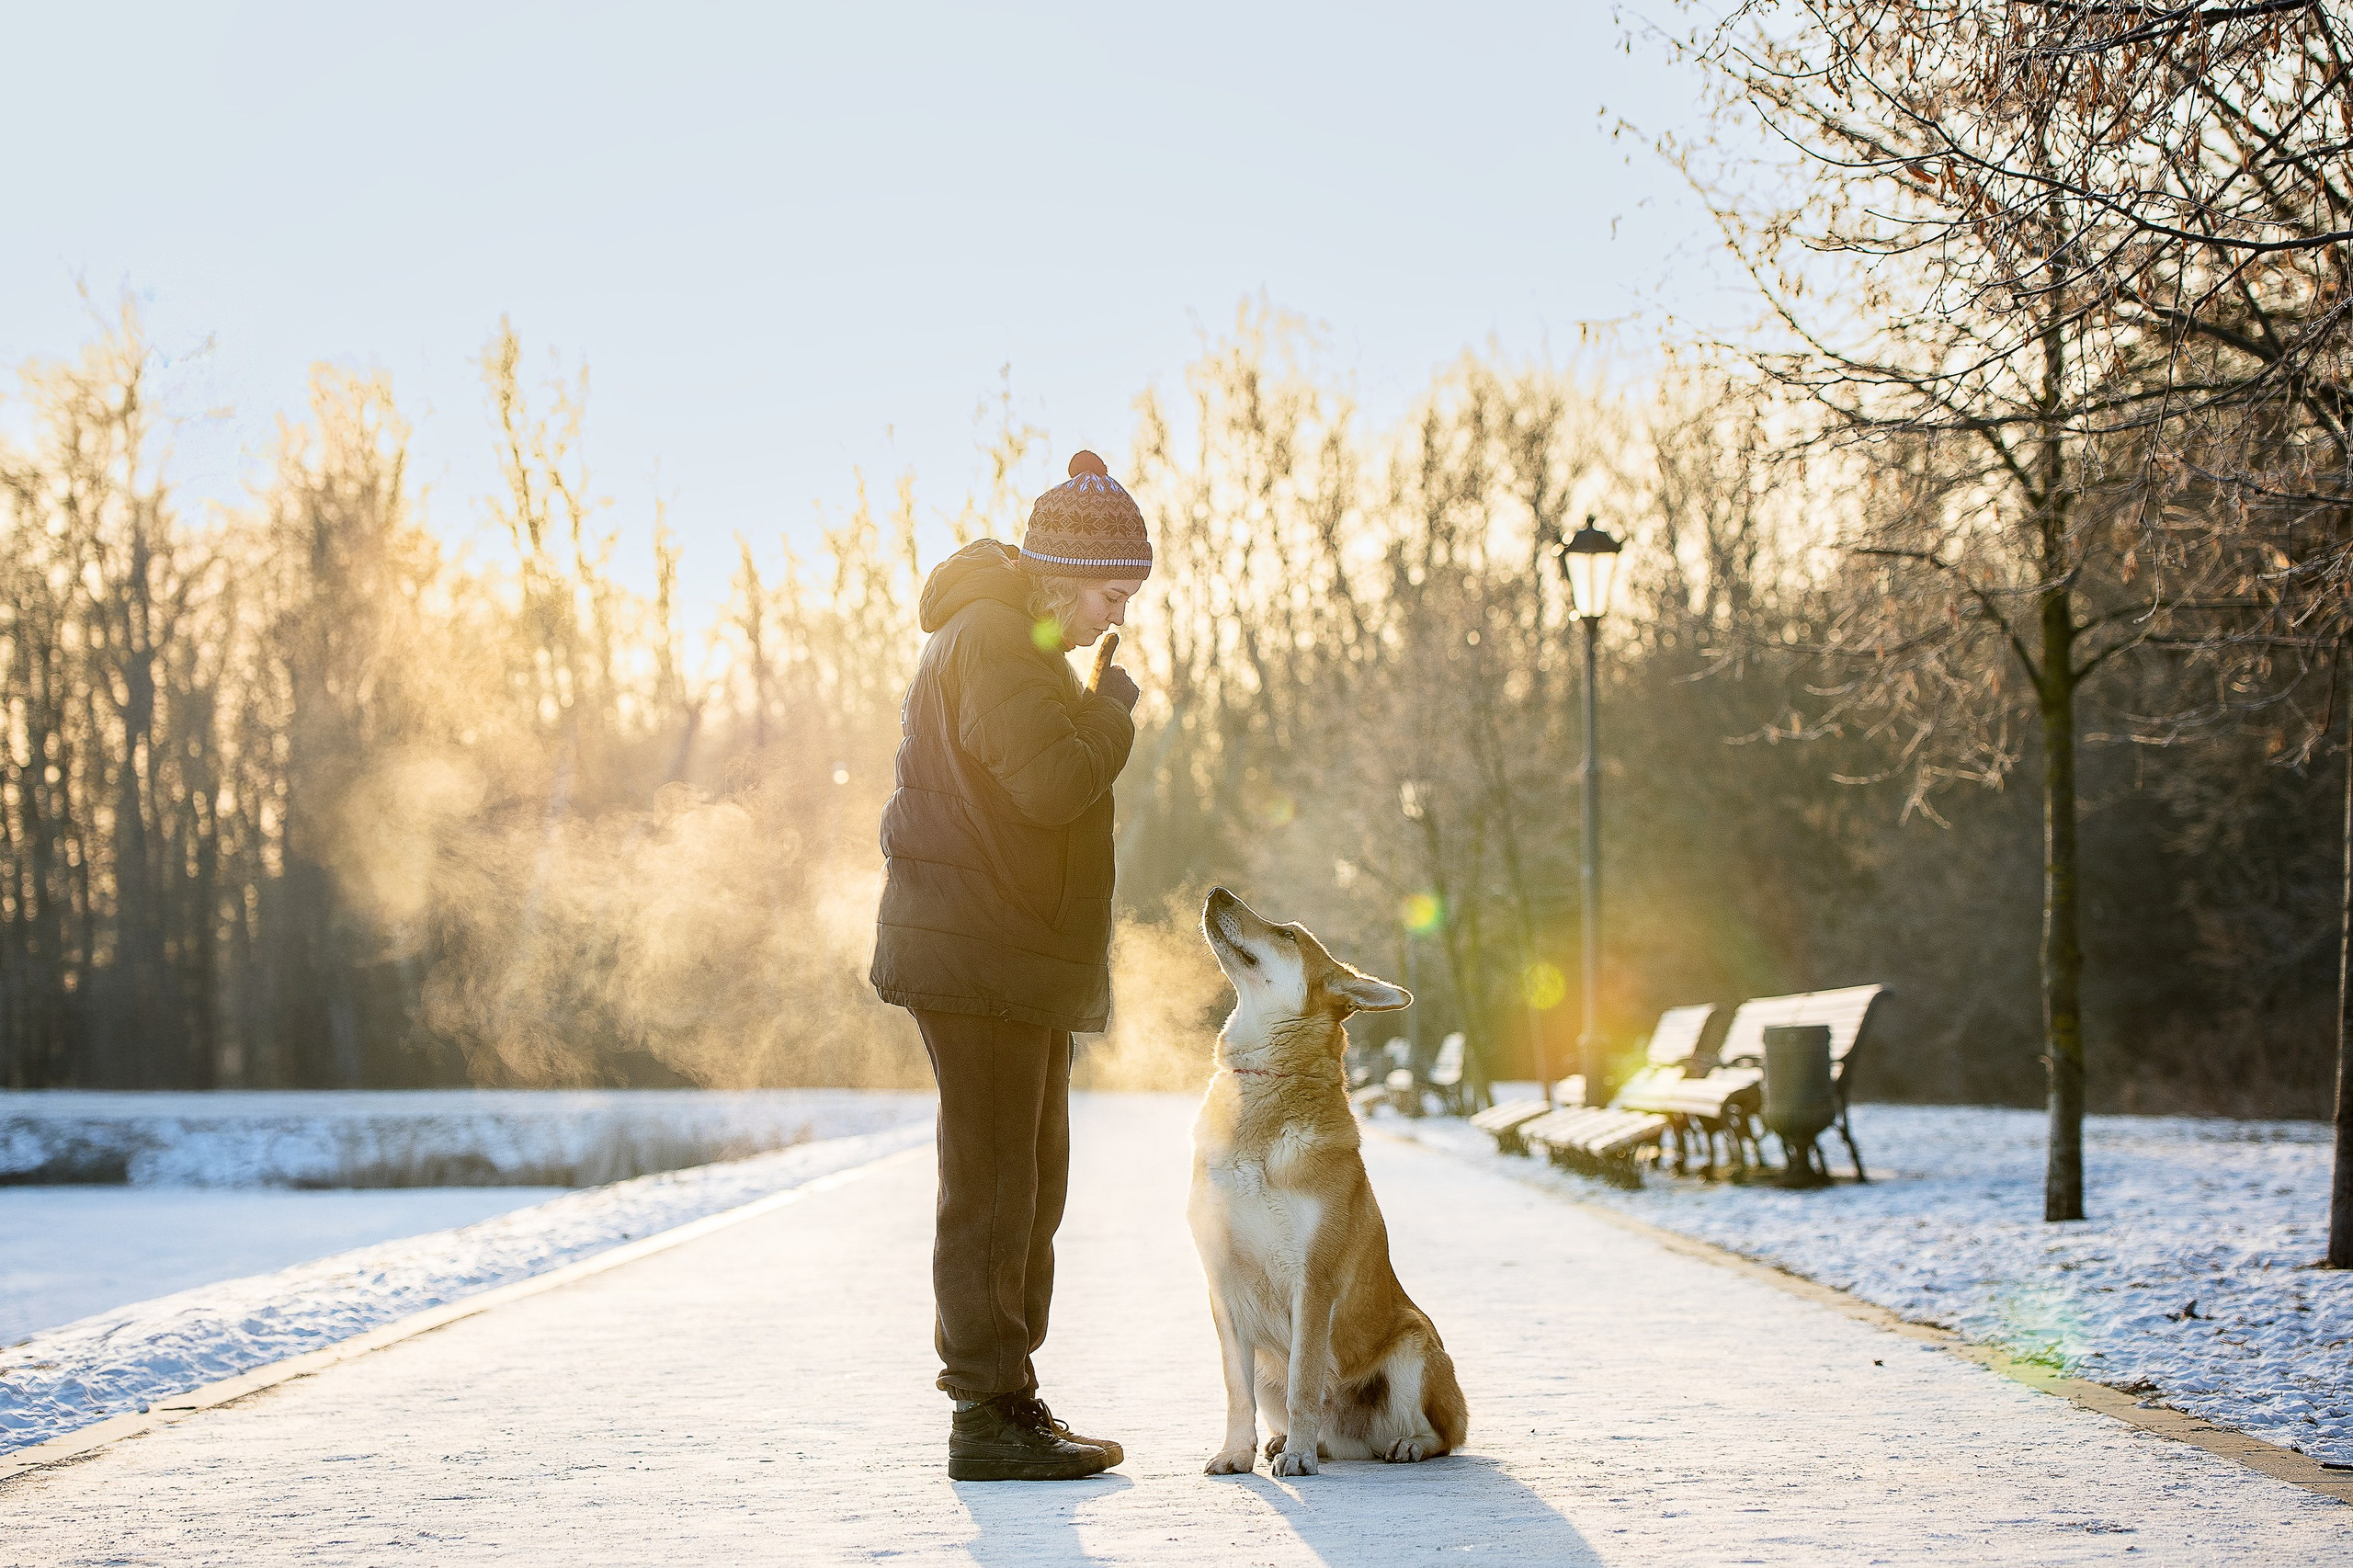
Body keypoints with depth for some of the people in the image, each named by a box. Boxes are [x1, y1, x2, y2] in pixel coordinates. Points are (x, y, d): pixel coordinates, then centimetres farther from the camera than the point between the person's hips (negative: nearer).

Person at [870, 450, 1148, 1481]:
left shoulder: (1019, 642, 21)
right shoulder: (990, 641, -14)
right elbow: (1051, 782, -25)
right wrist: (1115, 707, -10)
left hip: (1017, 966, 11)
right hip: (976, 959, -11)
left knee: (1031, 1189, 14)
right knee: (991, 1190, -8)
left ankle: (1011, 1399, 22)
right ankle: (986, 1421, -5)